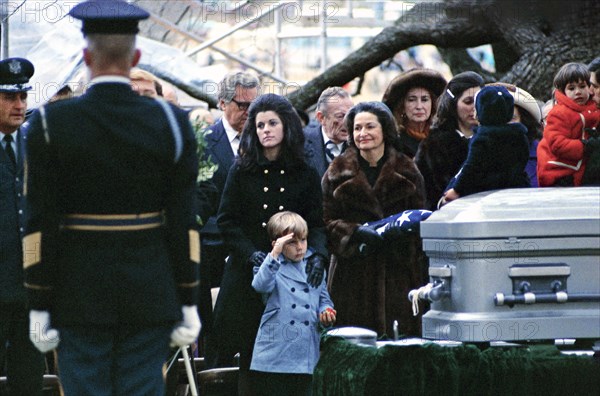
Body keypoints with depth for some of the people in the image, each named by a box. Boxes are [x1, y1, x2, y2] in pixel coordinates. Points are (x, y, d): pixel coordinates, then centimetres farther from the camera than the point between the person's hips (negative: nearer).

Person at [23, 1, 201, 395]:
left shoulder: (50, 124, -7)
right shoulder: (172, 123, -3)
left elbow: (41, 225, -7)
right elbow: (183, 221, -1)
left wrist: (40, 305, -1)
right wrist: (188, 303, 5)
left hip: (80, 298, -1)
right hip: (151, 297, 1)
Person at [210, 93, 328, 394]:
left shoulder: (305, 175, 7)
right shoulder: (242, 171, 5)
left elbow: (316, 223, 5)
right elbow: (227, 221, 2)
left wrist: (318, 254, -15)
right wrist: (251, 253, -12)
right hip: (247, 275, 0)